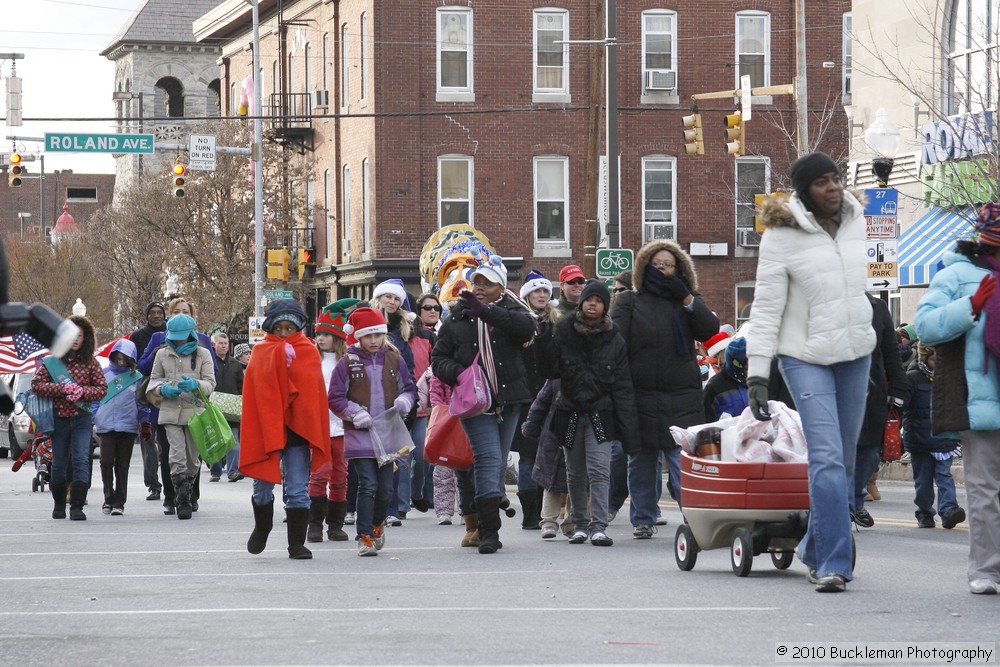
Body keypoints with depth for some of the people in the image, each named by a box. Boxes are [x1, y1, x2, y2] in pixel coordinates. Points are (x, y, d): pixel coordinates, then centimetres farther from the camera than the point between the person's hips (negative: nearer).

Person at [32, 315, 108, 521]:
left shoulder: (90, 363, 2)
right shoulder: (51, 362, 1)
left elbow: (102, 388, 1)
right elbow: (37, 384, -6)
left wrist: (82, 391, -17)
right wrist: (63, 388, -17)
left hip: (82, 419, -1)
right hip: (59, 418, 1)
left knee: (81, 461, -14)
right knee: (59, 464, 8)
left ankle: (77, 506, -15)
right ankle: (59, 504, 26)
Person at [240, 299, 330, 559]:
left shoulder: (308, 352, 5)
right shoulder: (261, 353, 3)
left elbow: (315, 392, 0)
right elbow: (254, 392, -4)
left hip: (299, 428, 0)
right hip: (266, 428, 0)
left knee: (298, 491, -2)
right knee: (263, 486, 9)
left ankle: (297, 544, 2)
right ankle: (262, 528, 35)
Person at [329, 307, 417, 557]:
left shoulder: (394, 360, 8)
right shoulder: (347, 363, 0)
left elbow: (409, 388, 17)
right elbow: (335, 398, 0)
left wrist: (405, 400, -5)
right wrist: (355, 413, -13)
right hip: (359, 434, -3)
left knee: (386, 488, 4)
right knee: (368, 486, -12)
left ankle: (378, 523, 32)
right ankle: (365, 537, -4)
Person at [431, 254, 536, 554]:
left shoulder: (508, 310, 2)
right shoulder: (457, 319, 6)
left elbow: (526, 327, -21)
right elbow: (438, 357, 11)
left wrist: (487, 311, -30)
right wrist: (454, 371, -12)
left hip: (508, 401, 2)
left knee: (498, 463, 11)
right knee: (488, 459, -15)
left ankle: (487, 528, 24)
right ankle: (489, 531, -20)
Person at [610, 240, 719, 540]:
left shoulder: (688, 301, 13)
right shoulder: (629, 302, 8)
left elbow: (709, 329, -3)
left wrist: (687, 300, -12)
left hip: (682, 396, -1)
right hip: (641, 394, 1)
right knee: (641, 461, 7)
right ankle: (642, 519, 17)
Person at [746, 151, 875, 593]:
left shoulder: (855, 221, 5)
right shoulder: (781, 236, -11)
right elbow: (766, 307, -11)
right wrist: (757, 373, -16)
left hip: (855, 354, 6)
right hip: (806, 358, -6)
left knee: (845, 460, 10)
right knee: (827, 459, -16)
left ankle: (817, 552, 24)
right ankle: (833, 564, -16)